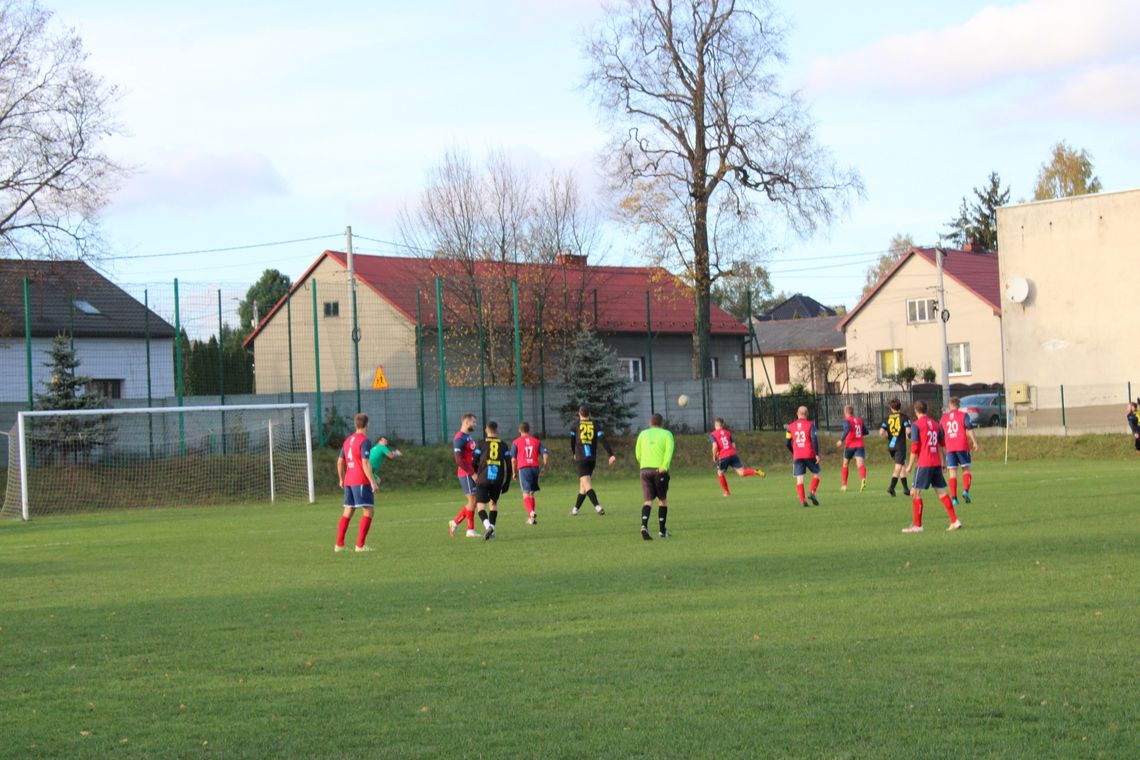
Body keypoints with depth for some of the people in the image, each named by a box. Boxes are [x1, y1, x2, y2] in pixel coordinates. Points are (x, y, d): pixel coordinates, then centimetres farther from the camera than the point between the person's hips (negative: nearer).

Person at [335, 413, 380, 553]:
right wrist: (373, 481, -18)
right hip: (361, 481, -8)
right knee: (369, 511, -6)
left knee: (348, 511, 16)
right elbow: (365, 463, -18)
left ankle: (339, 544, 15)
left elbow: (340, 461, 19)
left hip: (348, 481, 8)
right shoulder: (365, 441, -10)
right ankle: (360, 545, -13)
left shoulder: (348, 440, 14)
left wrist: (341, 479, 31)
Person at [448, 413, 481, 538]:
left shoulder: (468, 437, 16)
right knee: (472, 501, -7)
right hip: (466, 474, -9)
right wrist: (472, 473, -21)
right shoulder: (459, 438, -14)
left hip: (471, 473, 9)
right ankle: (470, 530, 0)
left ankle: (455, 522, 18)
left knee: (472, 502, 10)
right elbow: (459, 460, -20)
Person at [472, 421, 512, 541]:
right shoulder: (503, 444, 10)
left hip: (483, 479, -3)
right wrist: (507, 483, 15)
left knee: (481, 505, -2)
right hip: (498, 480, 3)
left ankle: (488, 526, -27)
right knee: (494, 503, 22)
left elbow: (475, 462, 2)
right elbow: (509, 465, 8)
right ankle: (492, 529, 14)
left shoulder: (481, 443, 3)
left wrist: (476, 474, 23)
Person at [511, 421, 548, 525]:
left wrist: (514, 472, 10)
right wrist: (543, 468, 11)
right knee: (531, 493, 17)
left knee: (526, 494, -7)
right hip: (535, 468, 3)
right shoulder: (537, 441, 10)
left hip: (523, 469, -3)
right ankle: (530, 518, 19)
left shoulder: (516, 442, 2)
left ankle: (531, 513, -31)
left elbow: (513, 459, 0)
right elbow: (545, 455, 1)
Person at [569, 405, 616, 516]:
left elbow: (572, 443, 9)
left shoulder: (575, 426, 1)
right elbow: (603, 440, -8)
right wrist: (611, 455, -14)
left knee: (587, 485, -12)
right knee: (583, 485, 17)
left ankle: (598, 507, -32)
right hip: (592, 459, 4)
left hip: (581, 459, -4)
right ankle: (575, 509, 28)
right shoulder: (595, 426, 5)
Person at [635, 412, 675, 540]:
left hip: (645, 469, 2)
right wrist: (664, 466, -15)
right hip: (660, 470, -2)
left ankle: (644, 526, -25)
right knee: (662, 500, 15)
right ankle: (662, 531, 19)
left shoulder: (643, 434, 15)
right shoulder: (666, 434, 6)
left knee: (648, 501, 0)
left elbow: (637, 453, 10)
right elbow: (669, 449, -11)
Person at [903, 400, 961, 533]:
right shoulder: (935, 424, 14)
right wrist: (942, 462, 25)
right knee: (941, 492, 10)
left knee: (916, 492, -1)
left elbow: (915, 447, -11)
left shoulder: (916, 425, -7)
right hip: (936, 463, 7)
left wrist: (910, 465, -5)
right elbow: (942, 445, 17)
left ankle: (917, 525, -2)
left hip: (924, 464, -7)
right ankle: (954, 521, 5)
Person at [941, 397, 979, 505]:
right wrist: (974, 442, -11)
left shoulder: (943, 418, 12)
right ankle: (965, 490, -15)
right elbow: (969, 429, -10)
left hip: (949, 448, 2)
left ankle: (954, 498, -4)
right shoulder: (963, 415, 1)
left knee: (952, 473, 2)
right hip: (962, 447, -2)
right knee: (966, 469, 7)